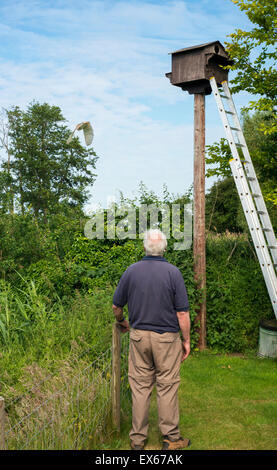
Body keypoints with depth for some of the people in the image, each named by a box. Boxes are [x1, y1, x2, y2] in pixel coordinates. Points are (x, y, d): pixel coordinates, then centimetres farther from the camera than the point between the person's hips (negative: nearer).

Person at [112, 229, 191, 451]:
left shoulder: (131, 271, -2)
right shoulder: (173, 272, -11)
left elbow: (116, 306, 6)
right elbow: (182, 312, -11)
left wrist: (122, 322, 26)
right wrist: (186, 340, 0)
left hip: (138, 336, 3)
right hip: (167, 337, -2)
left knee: (140, 386, 11)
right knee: (167, 386, 8)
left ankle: (137, 439, 21)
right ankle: (171, 437, 20)